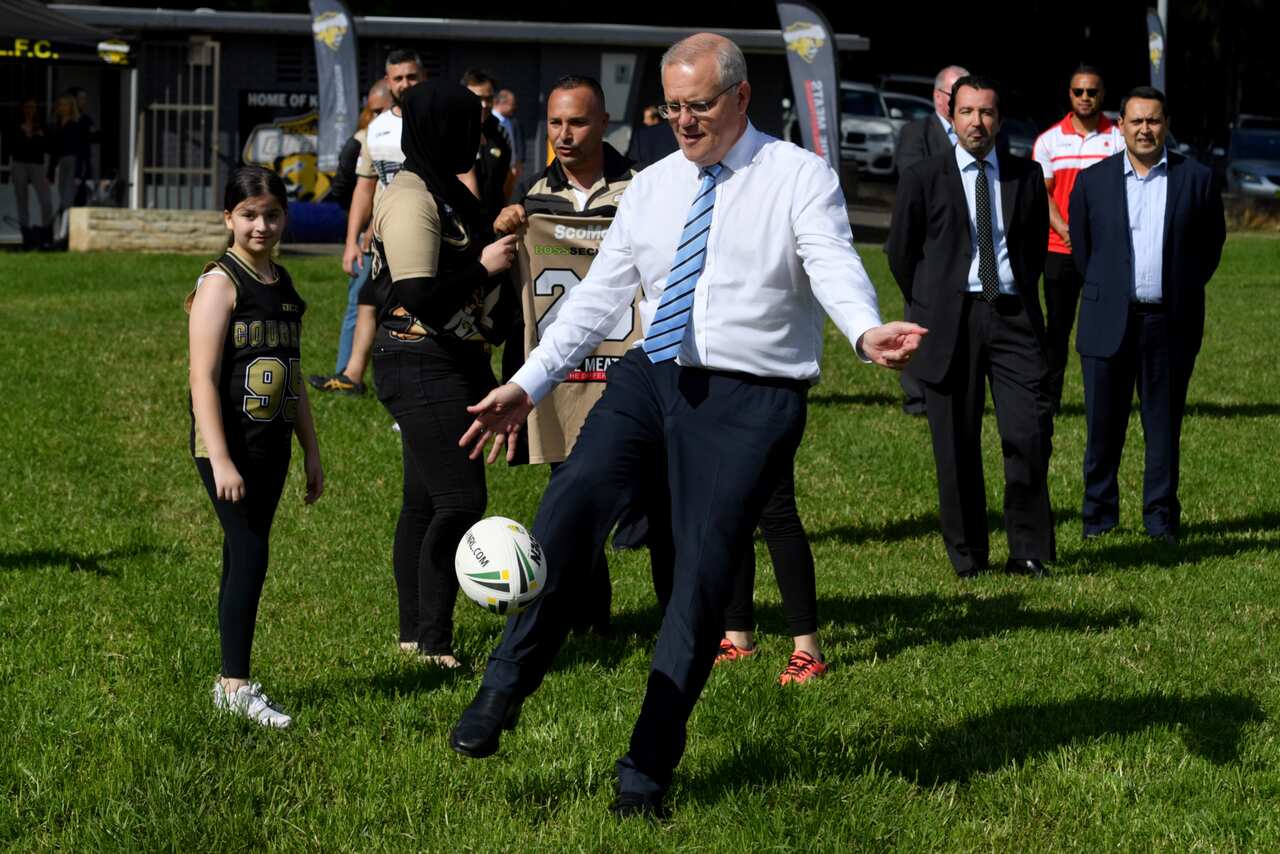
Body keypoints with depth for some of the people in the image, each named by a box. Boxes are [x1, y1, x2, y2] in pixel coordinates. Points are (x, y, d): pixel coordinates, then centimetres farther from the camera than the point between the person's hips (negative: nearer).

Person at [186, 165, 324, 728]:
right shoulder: (221, 283, -10)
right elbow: (203, 378, -16)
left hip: (271, 445, 7)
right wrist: (220, 461, -22)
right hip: (229, 444, -7)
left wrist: (311, 451, 20)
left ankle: (231, 683, 14)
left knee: (243, 559, 10)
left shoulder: (282, 284, 13)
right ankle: (236, 685, -8)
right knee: (249, 554, -12)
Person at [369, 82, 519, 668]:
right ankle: (433, 641, -10)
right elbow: (419, 297, -23)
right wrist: (485, 266, -18)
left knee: (426, 501, 11)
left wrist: (494, 241, 16)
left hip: (453, 361, 10)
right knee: (461, 499, -13)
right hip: (423, 367, -10)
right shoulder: (411, 200, -16)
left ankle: (415, 634, 15)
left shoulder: (442, 192, 16)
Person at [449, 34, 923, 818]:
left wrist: (866, 332, -40)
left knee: (703, 573, -4)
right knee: (573, 502, -22)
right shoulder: (652, 188, 14)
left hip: (749, 400, -4)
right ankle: (503, 695, -15)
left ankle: (648, 769, 6)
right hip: (651, 378, 4)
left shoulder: (799, 178, -2)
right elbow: (599, 296, 15)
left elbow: (834, 266, -18)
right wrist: (529, 385, 6)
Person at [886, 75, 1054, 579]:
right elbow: (901, 252, 10)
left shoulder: (1027, 177, 9)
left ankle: (1028, 551, 3)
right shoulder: (923, 179, 2)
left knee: (1030, 434, -8)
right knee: (957, 445, 2)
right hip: (950, 321, -1)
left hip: (1012, 315, 1)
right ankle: (967, 554, 13)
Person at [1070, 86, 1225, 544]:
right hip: (1109, 323, 0)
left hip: (1169, 322, 0)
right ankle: (1099, 513, 13)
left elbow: (1211, 244, 11)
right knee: (1103, 425, 2)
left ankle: (1161, 515, 14)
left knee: (1164, 425, 6)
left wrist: (1183, 292, 10)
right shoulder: (1093, 181, 4)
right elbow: (1081, 247, 13)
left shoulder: (1196, 179, 3)